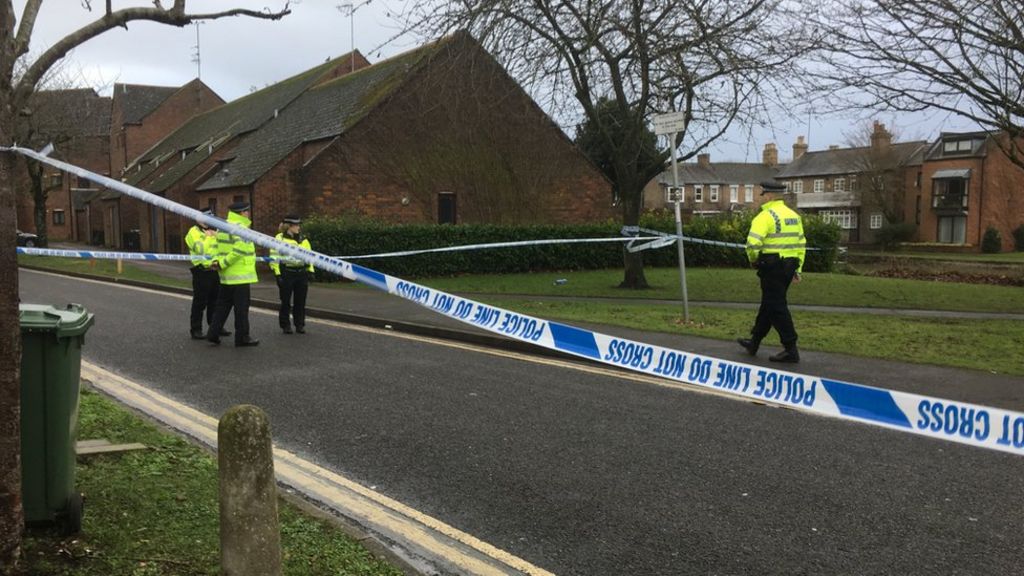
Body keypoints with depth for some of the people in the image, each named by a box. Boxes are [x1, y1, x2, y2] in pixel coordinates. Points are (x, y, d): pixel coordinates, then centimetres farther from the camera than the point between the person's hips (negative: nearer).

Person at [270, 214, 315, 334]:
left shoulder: (304, 240, 13)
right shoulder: (280, 238, -1)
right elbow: (274, 257, -3)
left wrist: (310, 270, 11)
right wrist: (277, 274, -9)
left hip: (301, 274, 4)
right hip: (286, 274, -4)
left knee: (300, 301, 6)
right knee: (286, 301, 1)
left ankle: (300, 324, 15)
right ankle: (285, 325, 12)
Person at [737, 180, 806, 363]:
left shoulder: (765, 216, -13)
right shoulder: (793, 215, 13)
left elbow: (753, 242, -24)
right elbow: (801, 243, 16)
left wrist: (753, 259, -5)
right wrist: (797, 269, 20)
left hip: (771, 267, -8)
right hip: (788, 266, 9)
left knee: (777, 307, -3)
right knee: (768, 304, 18)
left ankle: (791, 349, -4)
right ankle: (754, 342, 29)